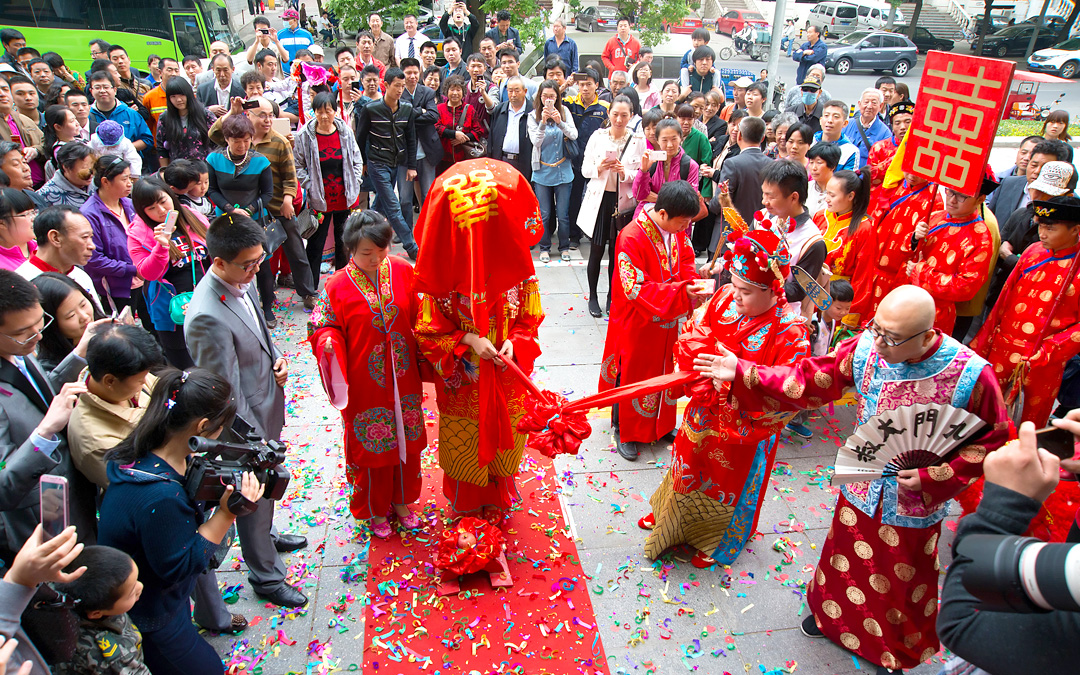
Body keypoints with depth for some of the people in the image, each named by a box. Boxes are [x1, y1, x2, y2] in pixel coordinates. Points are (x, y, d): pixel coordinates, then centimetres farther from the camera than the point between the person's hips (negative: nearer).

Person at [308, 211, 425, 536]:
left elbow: (418, 315, 4)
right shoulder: (337, 286, -14)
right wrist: (328, 342, -26)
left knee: (406, 439, 19)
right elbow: (322, 325, -5)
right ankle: (375, 510, 37)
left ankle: (402, 500, 43)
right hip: (365, 385, -3)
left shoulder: (403, 271, -6)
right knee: (371, 447, 13)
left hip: (404, 379, 3)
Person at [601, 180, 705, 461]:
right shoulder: (631, 238, -27)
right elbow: (637, 289, -29)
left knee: (664, 371, 21)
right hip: (636, 324, -7)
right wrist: (682, 292, -35)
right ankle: (624, 432, 31)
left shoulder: (677, 230, -5)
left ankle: (661, 424, 43)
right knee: (631, 375, 10)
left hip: (667, 322, 7)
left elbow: (686, 263, 7)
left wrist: (693, 286, -15)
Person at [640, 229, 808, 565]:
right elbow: (691, 336, -3)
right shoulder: (725, 298, -13)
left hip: (744, 429, -4)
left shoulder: (790, 332, -28)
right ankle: (669, 513, 58)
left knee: (728, 486, 21)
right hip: (703, 412, 4)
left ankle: (714, 542, 50)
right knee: (689, 467, 28)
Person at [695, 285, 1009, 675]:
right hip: (861, 491, 2)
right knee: (846, 561, 23)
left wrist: (930, 479, -21)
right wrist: (741, 374, -20)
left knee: (901, 583, 20)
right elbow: (807, 381, -13)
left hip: (915, 506, -2)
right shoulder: (865, 349, -18)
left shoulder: (972, 374, -25)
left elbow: (989, 442, -12)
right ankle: (830, 613, 56)